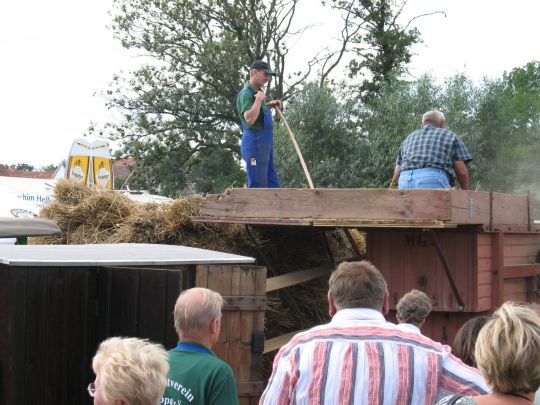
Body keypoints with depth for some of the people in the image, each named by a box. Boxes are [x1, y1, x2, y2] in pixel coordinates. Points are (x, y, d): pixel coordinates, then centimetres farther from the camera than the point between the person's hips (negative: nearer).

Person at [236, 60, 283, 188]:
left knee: (273, 184, 11)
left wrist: (270, 105, 19)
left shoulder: (258, 92, 15)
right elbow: (250, 119, -30)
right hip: (255, 144, -10)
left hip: (265, 144, 10)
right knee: (258, 186, -9)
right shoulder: (246, 94, -15)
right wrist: (258, 99, -21)